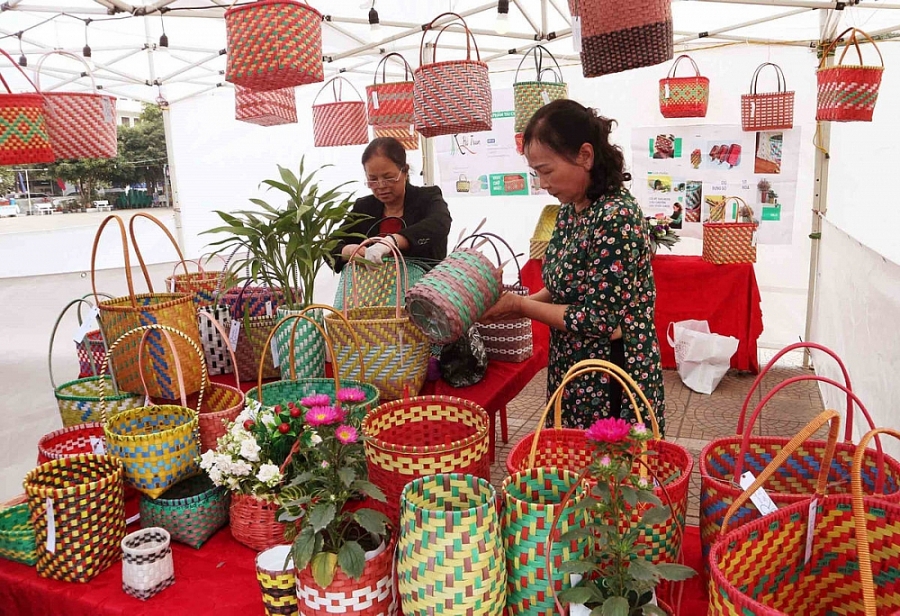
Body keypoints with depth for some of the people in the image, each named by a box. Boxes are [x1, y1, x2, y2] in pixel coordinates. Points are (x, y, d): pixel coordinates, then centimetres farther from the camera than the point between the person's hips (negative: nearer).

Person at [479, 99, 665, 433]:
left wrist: (520, 306, -15)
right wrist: (515, 304, -2)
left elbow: (597, 318, -24)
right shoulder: (570, 210, 4)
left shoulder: (616, 216, -23)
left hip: (611, 383, -8)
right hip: (572, 373, 8)